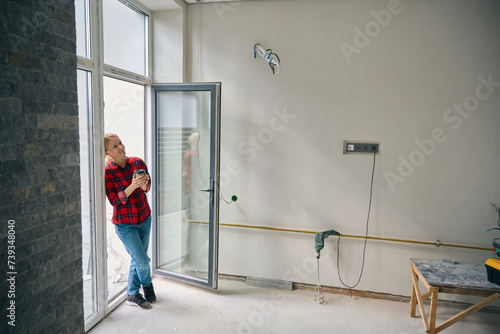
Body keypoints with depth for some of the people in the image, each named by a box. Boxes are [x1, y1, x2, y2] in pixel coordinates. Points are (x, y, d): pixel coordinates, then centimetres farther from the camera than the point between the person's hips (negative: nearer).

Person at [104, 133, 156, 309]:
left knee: (138, 258, 16)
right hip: (125, 224, -4)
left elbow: (147, 187, 2)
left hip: (144, 218, 4)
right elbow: (114, 200, -17)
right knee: (143, 260, 0)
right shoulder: (107, 172, -15)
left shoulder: (138, 162, -4)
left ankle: (132, 295, 35)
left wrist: (143, 184, -22)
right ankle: (147, 284, 33)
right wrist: (132, 186, -31)